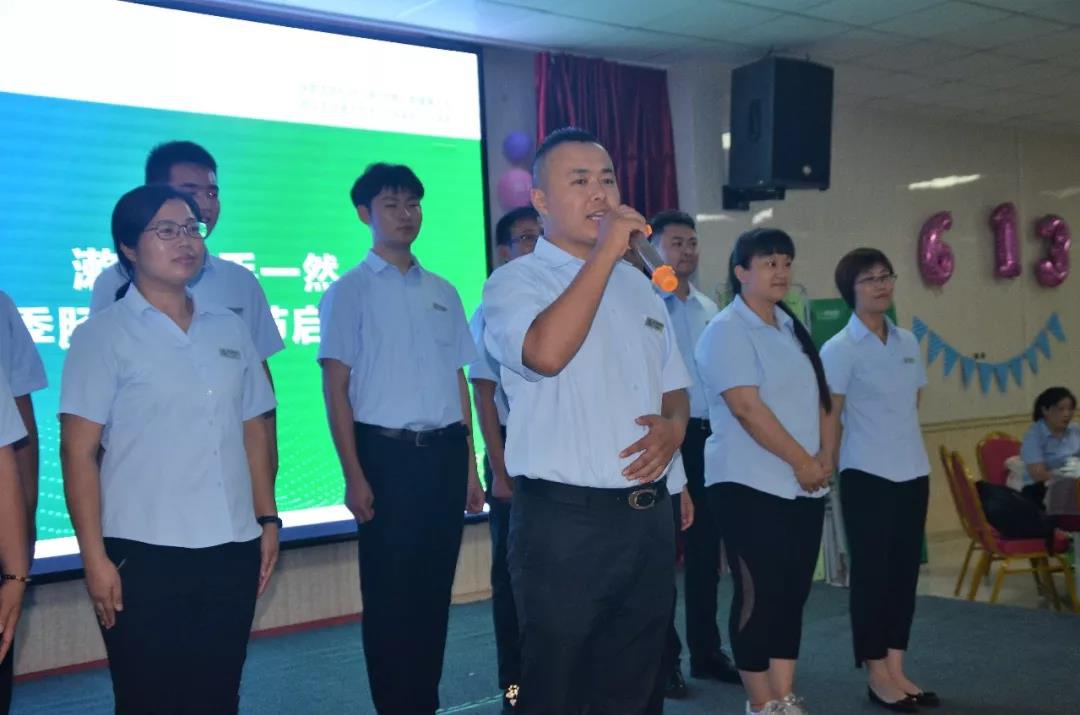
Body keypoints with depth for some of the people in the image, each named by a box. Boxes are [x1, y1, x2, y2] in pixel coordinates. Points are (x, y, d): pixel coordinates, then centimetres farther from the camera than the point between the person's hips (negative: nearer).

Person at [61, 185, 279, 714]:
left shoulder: (229, 328, 10)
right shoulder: (103, 335, -3)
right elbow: (79, 450, -7)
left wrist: (267, 518, 9)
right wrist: (94, 555, -12)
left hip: (232, 551, 4)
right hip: (144, 556, -4)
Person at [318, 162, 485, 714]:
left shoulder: (443, 292, 13)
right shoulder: (349, 291, 0)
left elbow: (459, 380, 15)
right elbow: (335, 388, -4)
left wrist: (469, 467, 11)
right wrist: (353, 475, -12)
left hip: (444, 452, 4)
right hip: (386, 452, -4)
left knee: (435, 587, 10)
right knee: (389, 592, 1)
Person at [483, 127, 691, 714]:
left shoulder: (638, 284, 15)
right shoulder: (514, 281, -6)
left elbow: (674, 387, 22)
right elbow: (546, 354, -28)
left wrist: (674, 425, -2)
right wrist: (604, 253, -22)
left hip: (650, 515, 6)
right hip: (565, 521, -6)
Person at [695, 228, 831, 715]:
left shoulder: (792, 327, 14)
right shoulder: (726, 331, -10)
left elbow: (818, 395, 15)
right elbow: (747, 408, -18)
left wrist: (823, 456, 0)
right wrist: (801, 460, -15)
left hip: (803, 487, 7)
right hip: (751, 486, -7)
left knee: (794, 591, 9)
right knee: (759, 594, -2)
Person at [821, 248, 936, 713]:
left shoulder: (908, 343, 10)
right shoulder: (839, 349, -8)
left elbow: (912, 407, 17)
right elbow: (829, 417, -8)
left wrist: (914, 458, 13)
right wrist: (826, 472, -9)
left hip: (914, 474, 6)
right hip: (867, 477, -6)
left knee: (905, 570, 9)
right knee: (871, 572, 1)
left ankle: (896, 670, 17)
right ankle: (877, 676, 9)